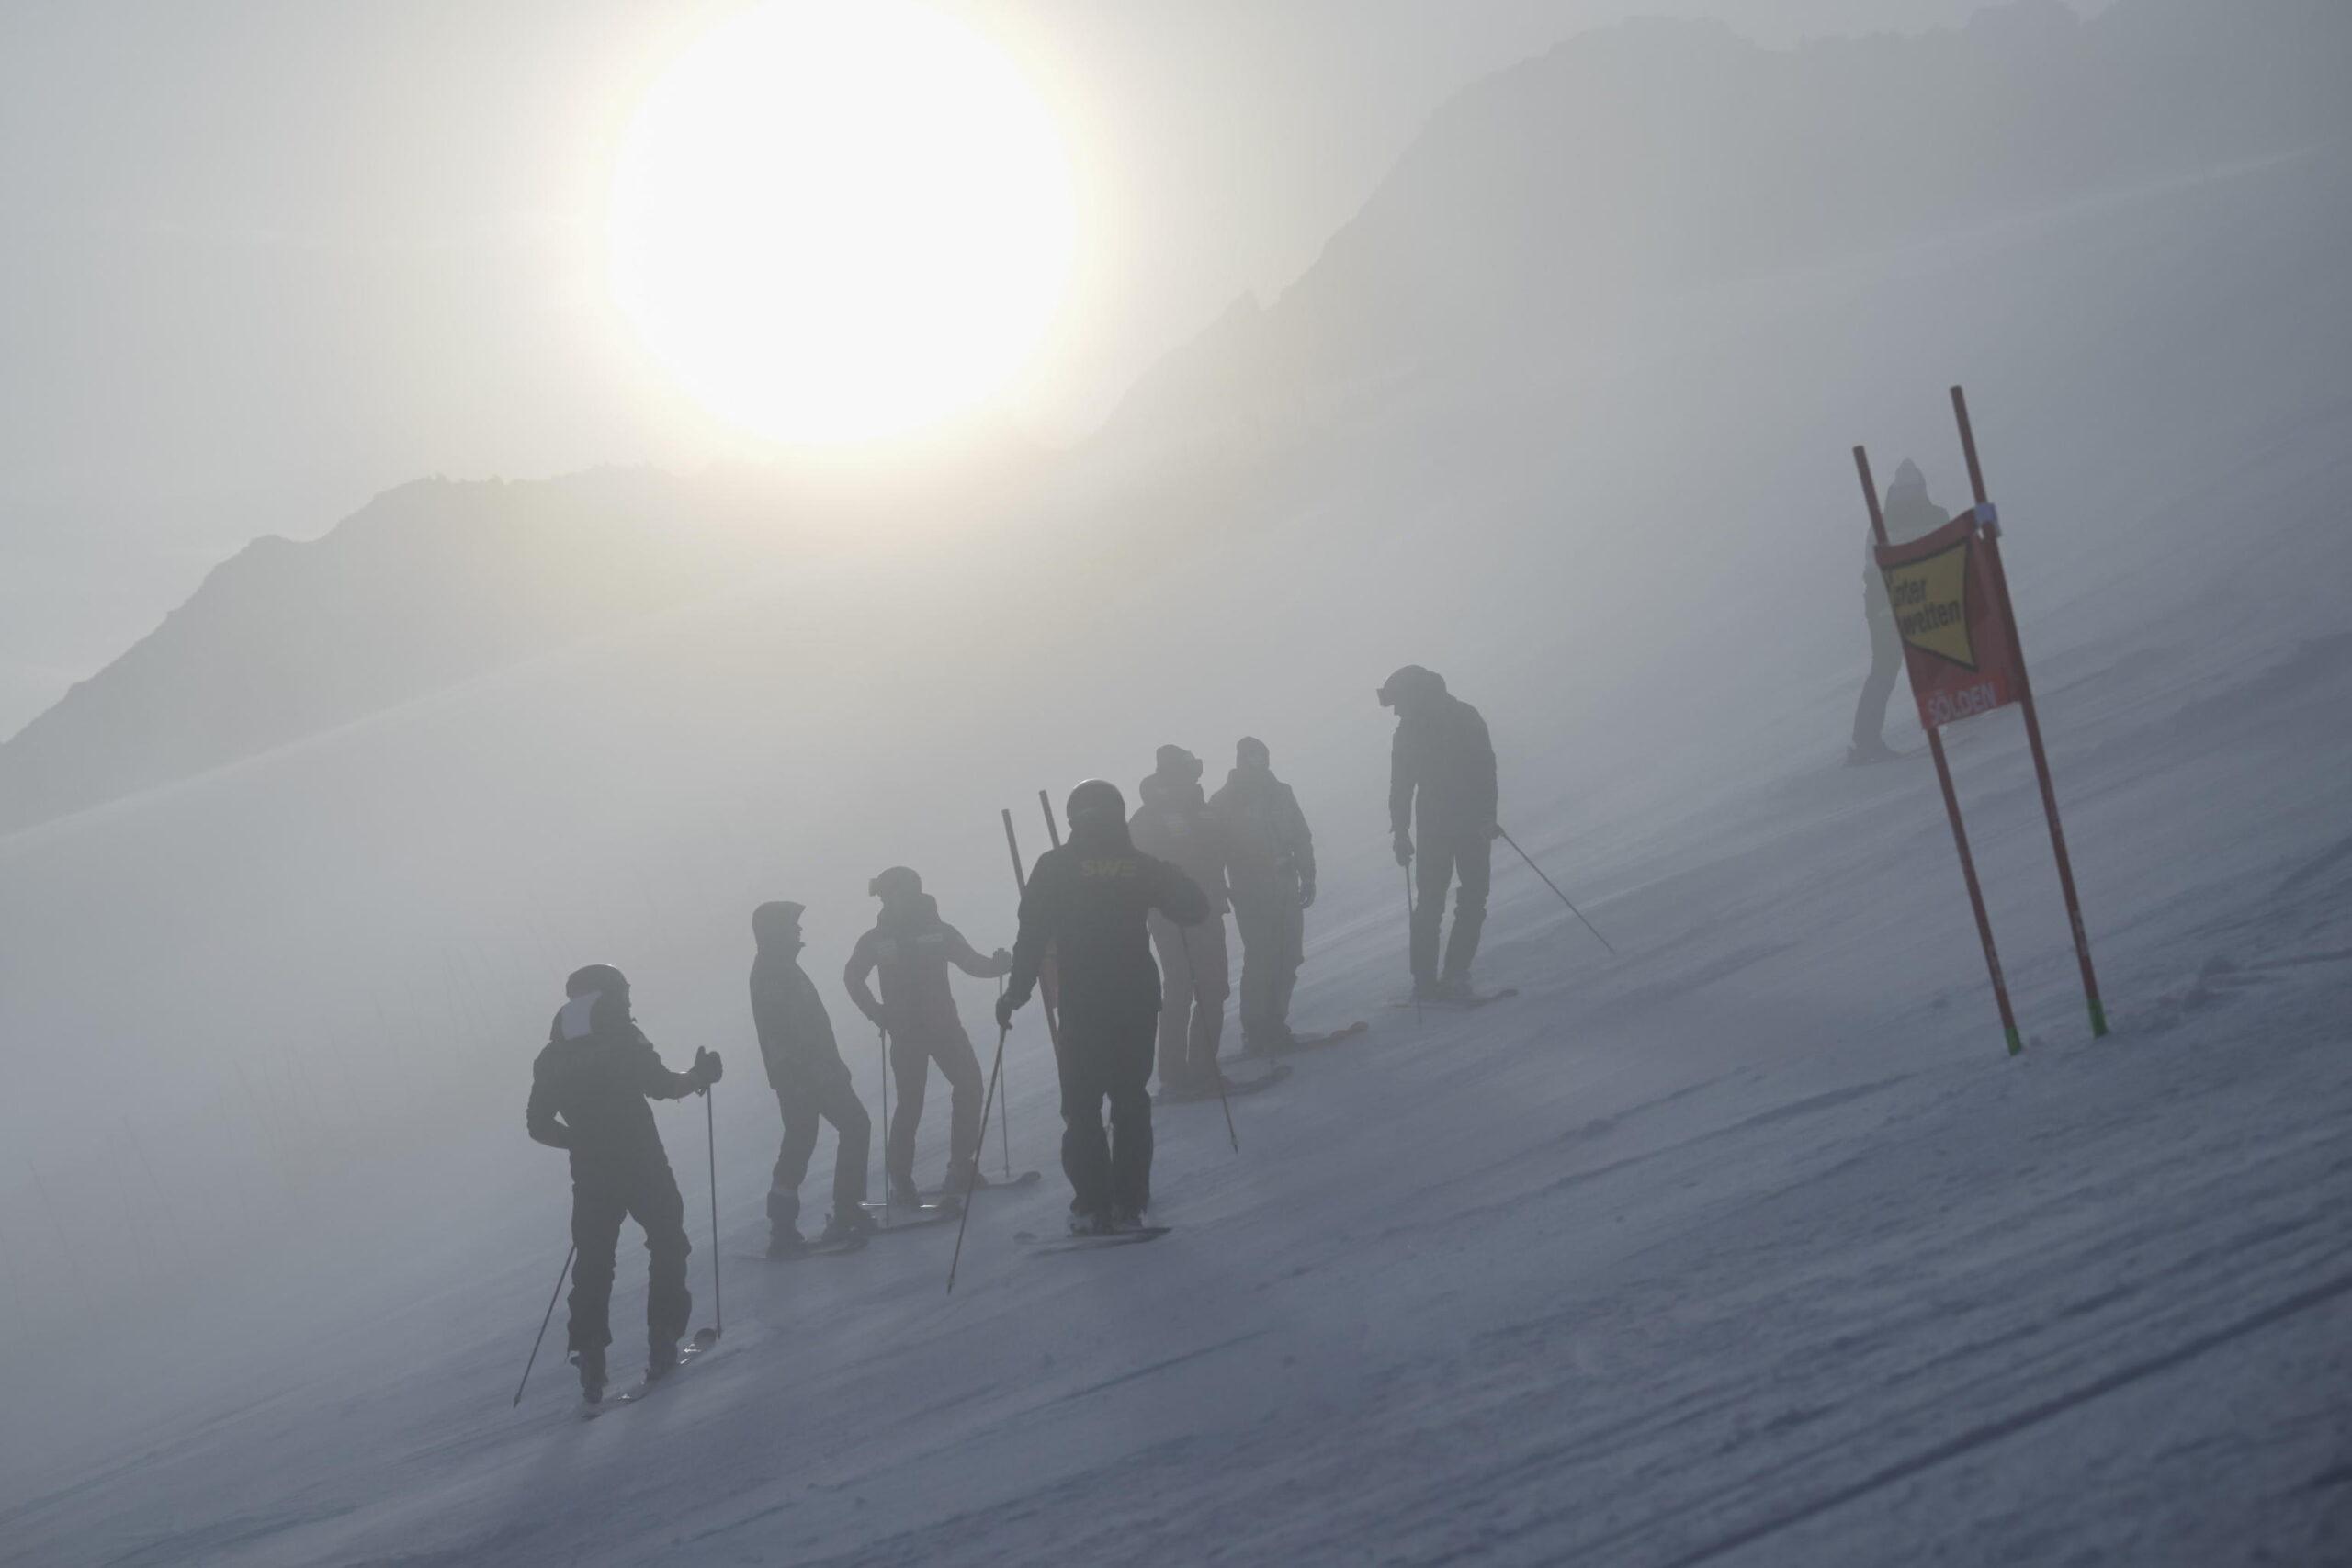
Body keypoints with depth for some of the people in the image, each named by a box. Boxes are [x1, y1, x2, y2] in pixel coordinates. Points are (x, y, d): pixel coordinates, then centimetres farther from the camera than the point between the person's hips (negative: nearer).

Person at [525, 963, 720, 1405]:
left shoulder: (553, 1058, 6)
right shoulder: (623, 1039, -8)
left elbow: (538, 1124, 8)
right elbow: (661, 1085, -16)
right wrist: (699, 1076, 1)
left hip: (591, 1176, 4)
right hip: (642, 1166, -4)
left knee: (593, 1263, 10)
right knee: (667, 1245, 13)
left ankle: (588, 1355, -1)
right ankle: (662, 1343, 8)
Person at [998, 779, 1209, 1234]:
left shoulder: (1054, 868, -3)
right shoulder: (1143, 865, 2)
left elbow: (1032, 936, -8)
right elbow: (1195, 909, 4)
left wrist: (1016, 993, -1)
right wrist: (1161, 882, 23)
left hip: (1081, 1008, -2)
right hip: (1138, 1003, 2)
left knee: (1082, 1109, 6)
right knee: (1131, 1103, 12)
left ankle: (1092, 1208, 1)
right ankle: (1128, 1205, 10)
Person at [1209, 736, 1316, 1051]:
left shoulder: (1280, 793, 10)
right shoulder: (1224, 802, -4)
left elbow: (1302, 839, 15)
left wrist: (1307, 877, 11)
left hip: (1286, 888, 5)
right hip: (1250, 892, -5)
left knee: (1287, 959, 6)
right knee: (1260, 960, -8)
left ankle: (1274, 1025, 19)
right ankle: (1255, 1033, 0)